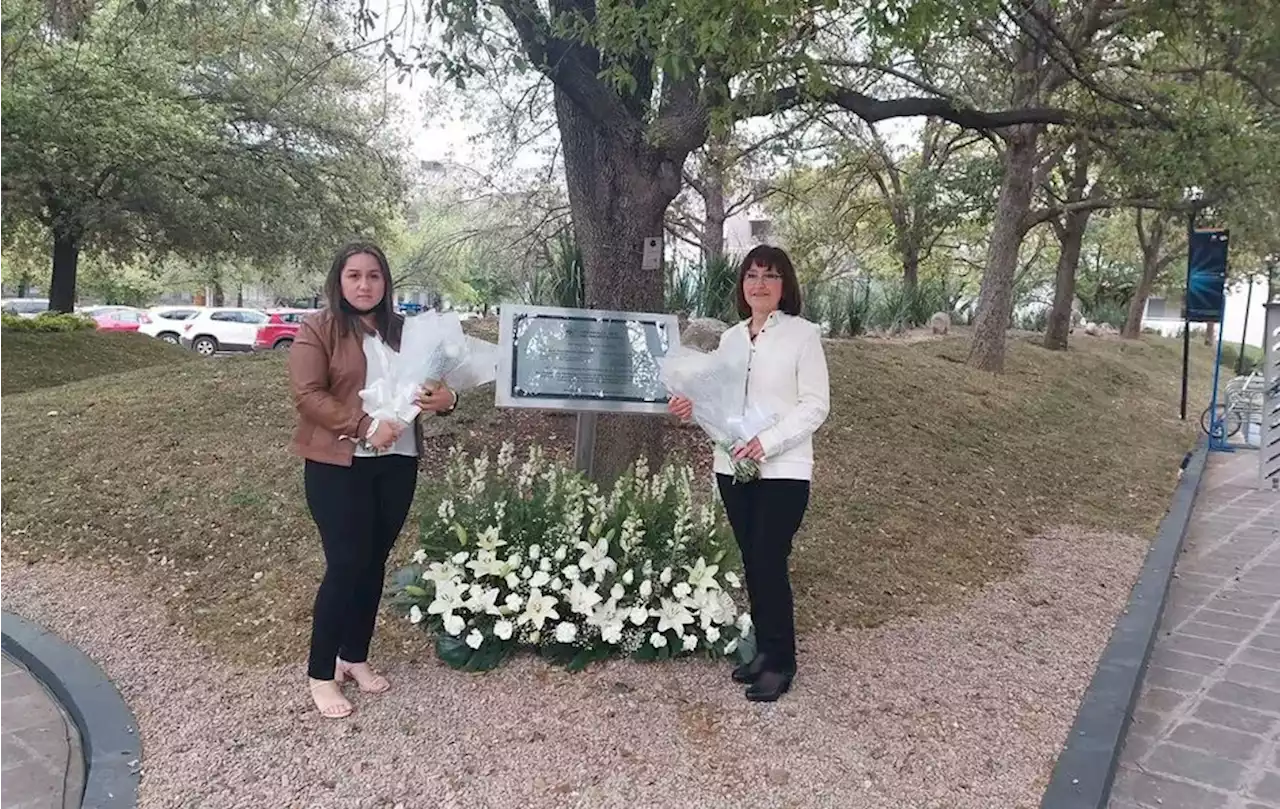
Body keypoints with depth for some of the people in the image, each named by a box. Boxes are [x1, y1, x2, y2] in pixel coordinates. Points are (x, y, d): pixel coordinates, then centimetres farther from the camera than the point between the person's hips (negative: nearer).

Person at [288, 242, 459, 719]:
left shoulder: (402, 331, 10)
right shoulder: (317, 330, -4)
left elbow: (431, 383, 14)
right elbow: (307, 395, -13)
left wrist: (446, 400, -11)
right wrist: (365, 428, -23)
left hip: (398, 463, 5)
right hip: (338, 465, -5)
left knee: (375, 562, 12)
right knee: (346, 564, -3)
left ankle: (356, 656, 29)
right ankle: (321, 673, 13)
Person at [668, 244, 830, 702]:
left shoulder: (802, 334, -5)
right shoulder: (730, 337, 11)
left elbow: (816, 406, -9)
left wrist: (767, 442, -21)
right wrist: (694, 407, -6)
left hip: (783, 470, -5)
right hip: (732, 467, 6)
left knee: (769, 562, -5)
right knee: (751, 561, 11)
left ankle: (780, 661, 12)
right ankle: (764, 649, 26)